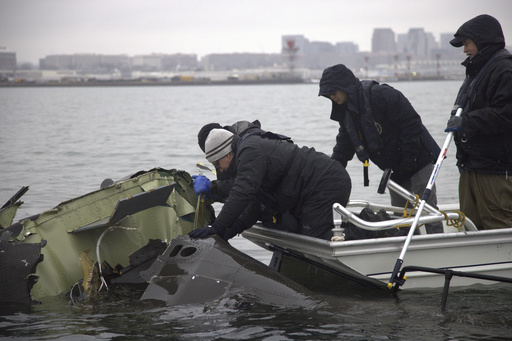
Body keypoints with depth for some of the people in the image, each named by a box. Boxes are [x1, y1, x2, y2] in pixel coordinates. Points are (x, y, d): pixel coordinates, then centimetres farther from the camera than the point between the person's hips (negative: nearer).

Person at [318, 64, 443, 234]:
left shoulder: (380, 94, -21)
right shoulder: (345, 112, 8)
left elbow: (411, 122, -22)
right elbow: (342, 149, 14)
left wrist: (409, 159, -22)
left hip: (418, 160, -9)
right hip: (395, 168, 9)